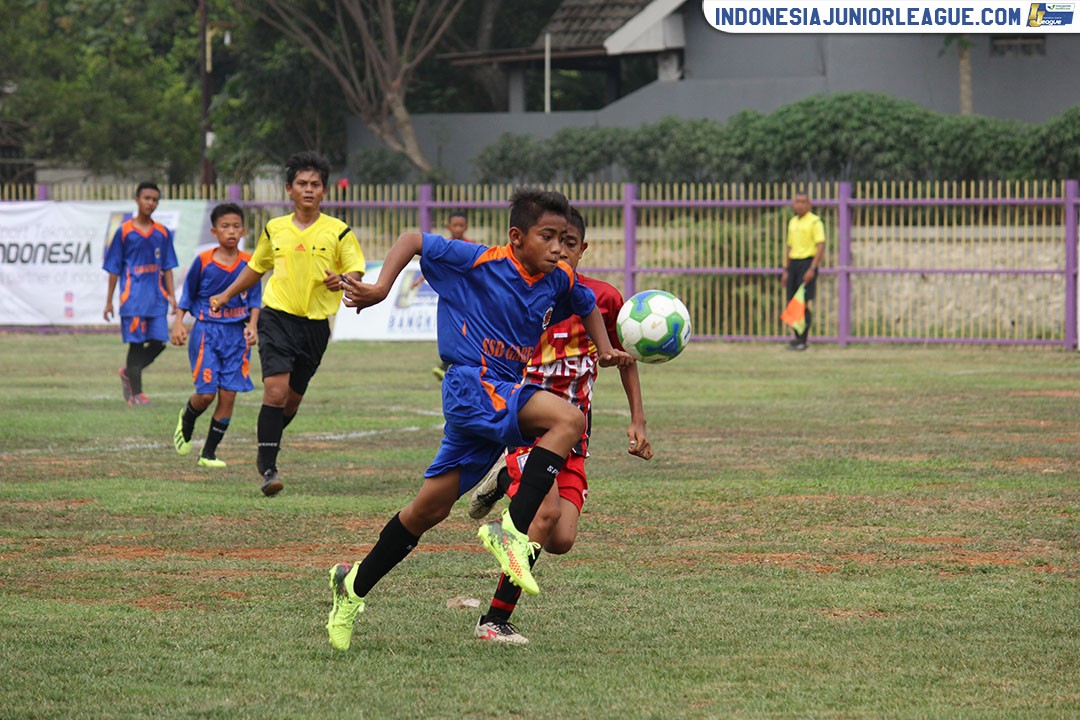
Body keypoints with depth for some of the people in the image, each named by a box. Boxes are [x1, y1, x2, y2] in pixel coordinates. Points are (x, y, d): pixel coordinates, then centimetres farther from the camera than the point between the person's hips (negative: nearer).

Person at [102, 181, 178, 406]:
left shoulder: (162, 233, 9)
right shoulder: (124, 232, -1)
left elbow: (167, 267, 13)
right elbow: (114, 269, 3)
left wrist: (171, 295, 4)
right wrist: (109, 301, 3)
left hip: (156, 296, 4)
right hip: (133, 297, -4)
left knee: (158, 341, -2)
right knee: (136, 343, -4)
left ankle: (128, 372, 22)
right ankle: (136, 393, 4)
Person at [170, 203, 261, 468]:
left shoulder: (248, 263, 2)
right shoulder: (203, 261, -3)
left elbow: (254, 299, 7)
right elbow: (187, 295, 5)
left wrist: (252, 325, -7)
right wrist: (178, 323, -3)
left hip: (236, 334, 2)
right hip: (207, 330, -2)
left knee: (228, 395, -2)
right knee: (206, 393, -9)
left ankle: (209, 453, 9)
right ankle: (186, 419, 27)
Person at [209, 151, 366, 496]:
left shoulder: (338, 232, 1)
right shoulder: (274, 229, 7)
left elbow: (356, 273, 2)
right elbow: (256, 267, 23)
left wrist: (343, 281, -20)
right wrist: (227, 295, 22)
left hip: (316, 322, 0)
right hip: (277, 315, 0)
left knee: (293, 397, 10)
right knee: (275, 388, -17)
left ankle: (268, 448, 36)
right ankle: (268, 466, -13)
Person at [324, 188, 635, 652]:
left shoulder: (559, 280, 7)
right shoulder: (481, 263, -10)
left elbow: (587, 305, 30)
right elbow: (413, 240, -4)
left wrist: (604, 350, 15)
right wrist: (380, 288, -15)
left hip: (504, 395, 7)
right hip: (471, 385, -7)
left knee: (431, 508, 9)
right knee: (568, 419, -28)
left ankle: (354, 584, 23)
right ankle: (512, 532, -28)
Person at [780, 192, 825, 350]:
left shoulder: (814, 222, -5)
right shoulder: (792, 222, 17)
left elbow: (821, 246, -11)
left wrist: (812, 268, -19)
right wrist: (786, 270, 18)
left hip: (807, 262, -7)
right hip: (793, 263, 7)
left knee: (804, 302, -9)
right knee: (792, 302, 3)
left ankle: (802, 340, -7)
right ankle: (797, 336, 12)